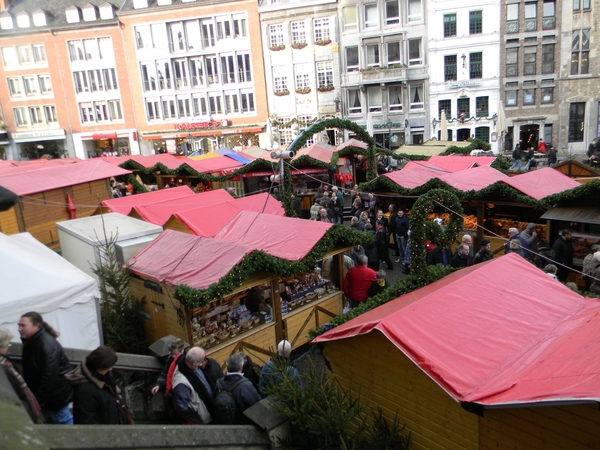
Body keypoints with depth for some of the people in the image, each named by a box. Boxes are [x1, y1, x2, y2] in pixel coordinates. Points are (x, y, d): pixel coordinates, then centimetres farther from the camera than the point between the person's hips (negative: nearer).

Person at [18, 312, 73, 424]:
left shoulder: (48, 346, -30)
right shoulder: (29, 341, 1)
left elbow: (49, 377, -29)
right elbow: (28, 370, 12)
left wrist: (38, 402, -24)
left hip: (56, 395, -9)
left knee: (62, 419, 6)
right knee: (49, 420, 22)